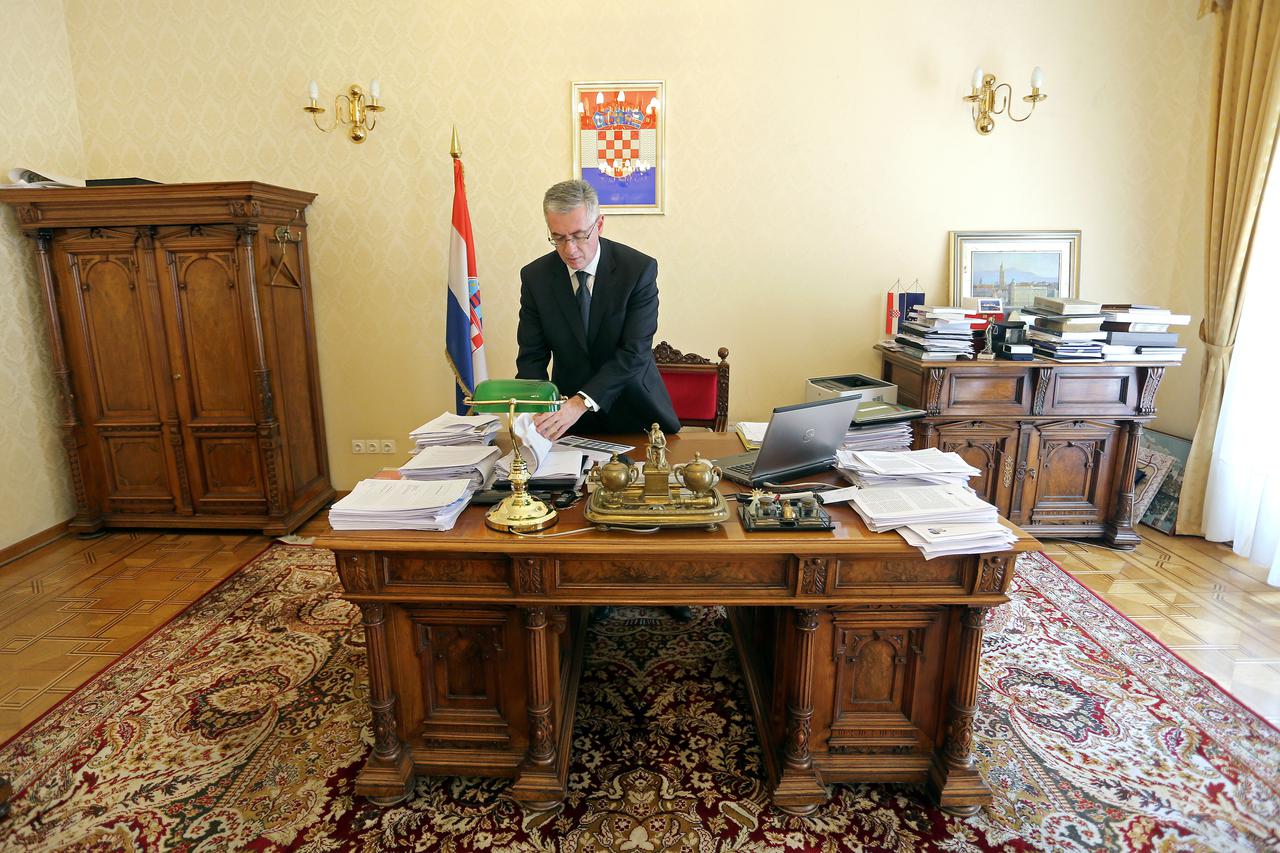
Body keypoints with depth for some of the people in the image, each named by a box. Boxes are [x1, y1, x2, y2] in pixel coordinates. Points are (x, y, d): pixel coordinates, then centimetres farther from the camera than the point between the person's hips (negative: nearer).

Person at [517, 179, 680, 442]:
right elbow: (532, 357, -3)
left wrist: (581, 403, -31)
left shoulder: (639, 268, -12)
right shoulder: (535, 277, -4)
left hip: (634, 412, -1)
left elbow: (634, 353, -19)